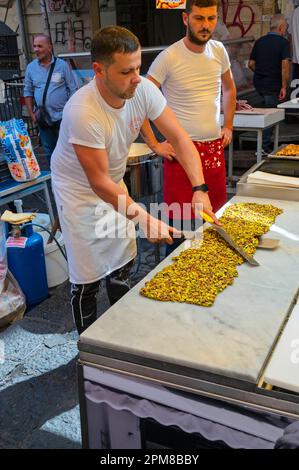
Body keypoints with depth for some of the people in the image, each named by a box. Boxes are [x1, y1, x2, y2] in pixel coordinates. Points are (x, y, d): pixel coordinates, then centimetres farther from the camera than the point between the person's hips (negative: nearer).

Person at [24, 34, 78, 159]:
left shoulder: (62, 65, -6)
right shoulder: (31, 67, 2)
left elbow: (73, 89, -4)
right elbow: (28, 92, 8)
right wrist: (31, 113, 2)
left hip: (63, 115, -3)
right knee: (49, 149, 16)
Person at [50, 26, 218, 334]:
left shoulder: (144, 90, -17)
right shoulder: (82, 112, -33)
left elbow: (179, 139, -14)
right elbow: (99, 183, -29)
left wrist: (199, 189, -27)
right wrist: (146, 220, -32)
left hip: (114, 184, 6)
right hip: (79, 190, -5)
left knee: (122, 266, 13)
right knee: (88, 278, 2)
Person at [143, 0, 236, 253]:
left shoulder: (219, 50, 4)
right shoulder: (169, 57, -13)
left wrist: (228, 126, 15)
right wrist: (154, 144, -13)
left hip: (215, 147, 5)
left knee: (216, 214, 12)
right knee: (180, 218, 0)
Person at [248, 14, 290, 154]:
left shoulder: (259, 41, 7)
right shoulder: (283, 42, -10)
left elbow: (251, 64, 10)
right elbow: (285, 65, -19)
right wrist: (284, 86, -15)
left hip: (258, 82, 6)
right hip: (272, 84, -6)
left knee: (267, 105, 23)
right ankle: (265, 147, 4)